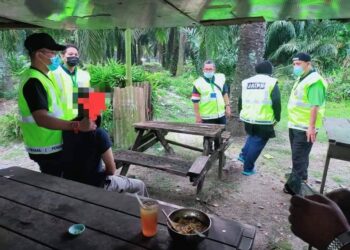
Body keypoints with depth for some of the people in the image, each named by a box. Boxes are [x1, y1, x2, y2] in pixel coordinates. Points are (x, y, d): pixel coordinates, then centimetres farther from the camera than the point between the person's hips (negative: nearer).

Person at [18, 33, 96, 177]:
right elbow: (42, 119, -32)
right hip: (47, 150, -9)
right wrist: (77, 126, -37)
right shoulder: (33, 82, -21)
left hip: (52, 147, 9)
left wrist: (75, 125, 17)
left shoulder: (40, 78, 10)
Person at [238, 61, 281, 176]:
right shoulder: (271, 82, -3)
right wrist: (277, 118, 3)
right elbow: (276, 103, -9)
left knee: (252, 137, 30)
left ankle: (243, 155, 26)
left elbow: (241, 101, 15)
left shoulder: (246, 82, 10)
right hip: (263, 120, -5)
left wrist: (242, 114, 27)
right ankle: (248, 168, 13)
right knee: (257, 143, 6)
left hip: (248, 118, 5)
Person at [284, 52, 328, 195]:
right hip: (295, 125, 9)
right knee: (299, 156, 19)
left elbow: (315, 106, -23)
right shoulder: (301, 78, 13)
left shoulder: (315, 81, -17)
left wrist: (312, 127, -26)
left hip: (305, 128, -9)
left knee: (299, 158, -2)